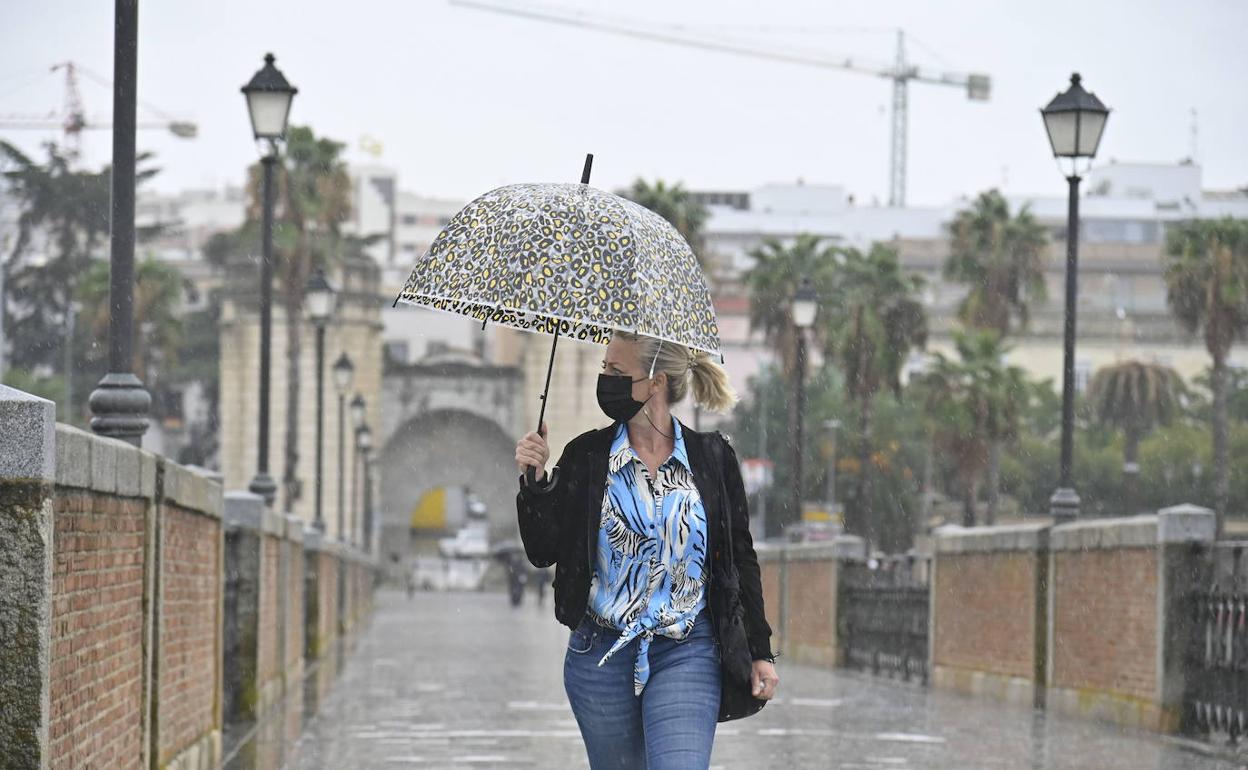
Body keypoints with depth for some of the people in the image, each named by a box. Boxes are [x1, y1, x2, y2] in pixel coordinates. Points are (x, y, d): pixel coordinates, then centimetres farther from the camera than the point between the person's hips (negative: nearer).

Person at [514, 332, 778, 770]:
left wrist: (760, 652, 6)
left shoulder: (712, 457, 1)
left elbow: (741, 558, 7)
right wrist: (535, 482, -14)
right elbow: (542, 552, 1)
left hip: (687, 655, -2)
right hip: (600, 655, 2)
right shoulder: (586, 455, 2)